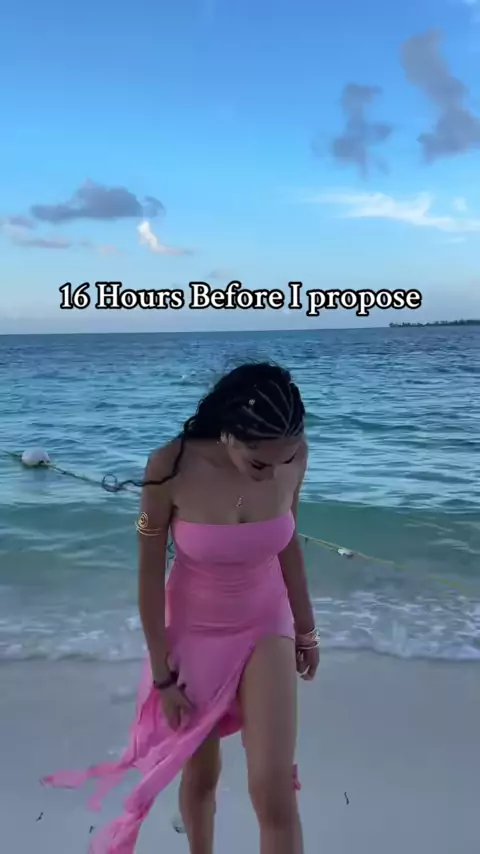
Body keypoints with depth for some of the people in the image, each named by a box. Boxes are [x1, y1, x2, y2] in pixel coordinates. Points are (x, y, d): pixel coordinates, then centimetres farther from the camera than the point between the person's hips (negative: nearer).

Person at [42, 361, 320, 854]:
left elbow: (288, 543, -1)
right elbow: (149, 575, -15)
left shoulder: (293, 458, -20)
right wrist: (163, 674, -8)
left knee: (275, 790, -2)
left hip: (265, 625, 2)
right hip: (193, 630, -1)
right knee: (200, 774, 18)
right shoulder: (171, 468, -29)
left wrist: (306, 628, 9)